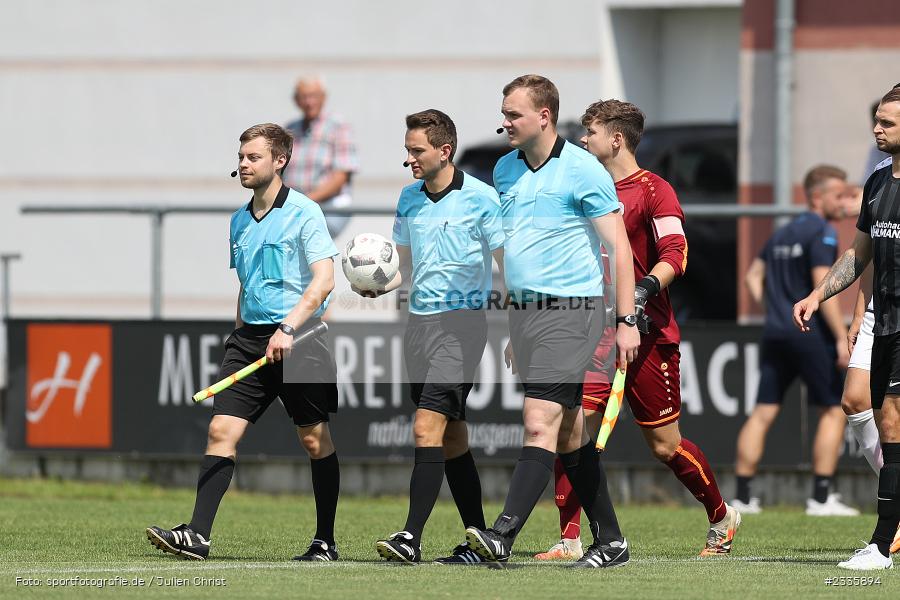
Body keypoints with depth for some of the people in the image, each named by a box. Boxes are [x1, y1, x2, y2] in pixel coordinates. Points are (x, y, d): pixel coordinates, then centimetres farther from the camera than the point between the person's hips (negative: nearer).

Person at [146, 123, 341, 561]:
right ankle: (197, 535, -14)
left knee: (315, 439, 2)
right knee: (222, 429, -7)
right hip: (250, 336, 6)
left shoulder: (303, 213, -7)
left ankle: (326, 542, 11)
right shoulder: (240, 221, 15)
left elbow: (323, 280, -15)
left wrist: (287, 328, -23)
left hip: (298, 339, -6)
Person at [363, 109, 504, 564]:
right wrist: (380, 284, -1)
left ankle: (411, 537, -21)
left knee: (427, 426, -17)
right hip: (419, 321, 7)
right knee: (452, 438, 9)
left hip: (461, 322, -7)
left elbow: (507, 264, -4)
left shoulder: (480, 198, -7)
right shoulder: (408, 199, 11)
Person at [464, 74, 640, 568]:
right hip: (523, 312, 8)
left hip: (569, 311, -8)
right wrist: (511, 330, 20)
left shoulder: (582, 171, -9)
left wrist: (627, 321, -14)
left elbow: (618, 246, -9)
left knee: (540, 425, -15)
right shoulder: (505, 169, 13)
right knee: (570, 434, 10)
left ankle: (502, 535, -24)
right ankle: (610, 541, 17)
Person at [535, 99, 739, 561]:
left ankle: (722, 517, 26)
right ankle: (569, 540, -9)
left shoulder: (653, 190, -6)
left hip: (647, 336, -6)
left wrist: (644, 290, -32)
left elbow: (675, 254, -16)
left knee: (665, 446, 3)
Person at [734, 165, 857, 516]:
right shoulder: (822, 232, -8)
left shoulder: (782, 233, 18)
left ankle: (742, 496, 3)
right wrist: (842, 338, -17)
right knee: (834, 411, 1)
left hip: (775, 334, 8)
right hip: (810, 333, -8)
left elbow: (753, 276, 20)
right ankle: (821, 497, -4)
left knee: (762, 414, 5)